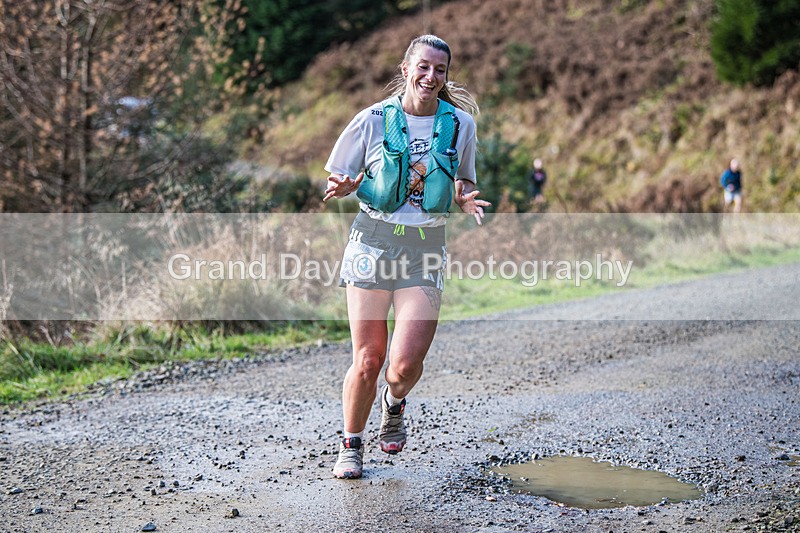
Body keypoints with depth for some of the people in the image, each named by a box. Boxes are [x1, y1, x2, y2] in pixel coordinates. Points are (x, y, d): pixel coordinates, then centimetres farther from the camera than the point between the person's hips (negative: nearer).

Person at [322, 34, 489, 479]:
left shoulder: (460, 123, 4)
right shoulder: (374, 120, -1)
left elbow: (464, 180, 19)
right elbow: (336, 180, 6)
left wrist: (465, 197, -5)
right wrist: (344, 187, -18)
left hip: (426, 248, 1)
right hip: (374, 241, -1)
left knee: (406, 362, -12)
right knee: (367, 361, -3)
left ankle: (395, 402, 26)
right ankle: (351, 444, 23)